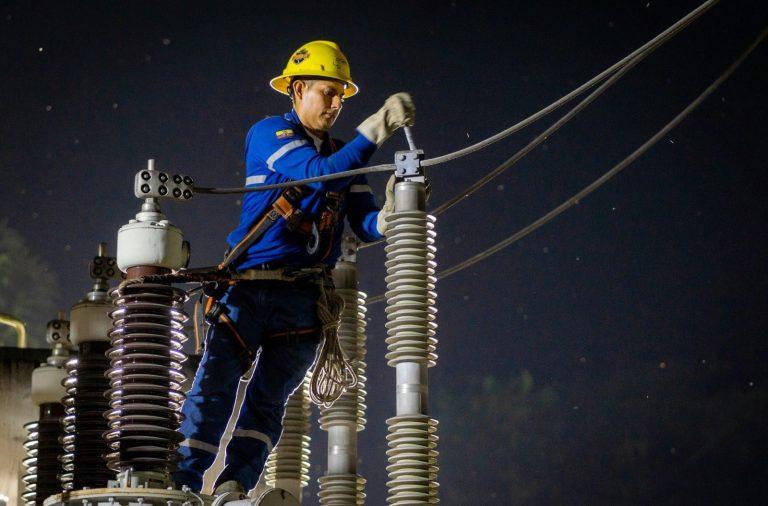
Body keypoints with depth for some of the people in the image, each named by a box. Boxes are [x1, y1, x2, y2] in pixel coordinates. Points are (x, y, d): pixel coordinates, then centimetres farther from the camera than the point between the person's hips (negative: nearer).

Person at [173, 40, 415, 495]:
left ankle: (232, 488, -3)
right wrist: (375, 130, -25)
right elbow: (318, 172, -18)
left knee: (267, 401, -1)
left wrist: (388, 215, -15)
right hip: (249, 289, -5)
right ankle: (183, 486, -11)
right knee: (213, 389, -11)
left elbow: (365, 225, 9)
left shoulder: (343, 155, 18)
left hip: (303, 300, 5)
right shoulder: (270, 134, 0)